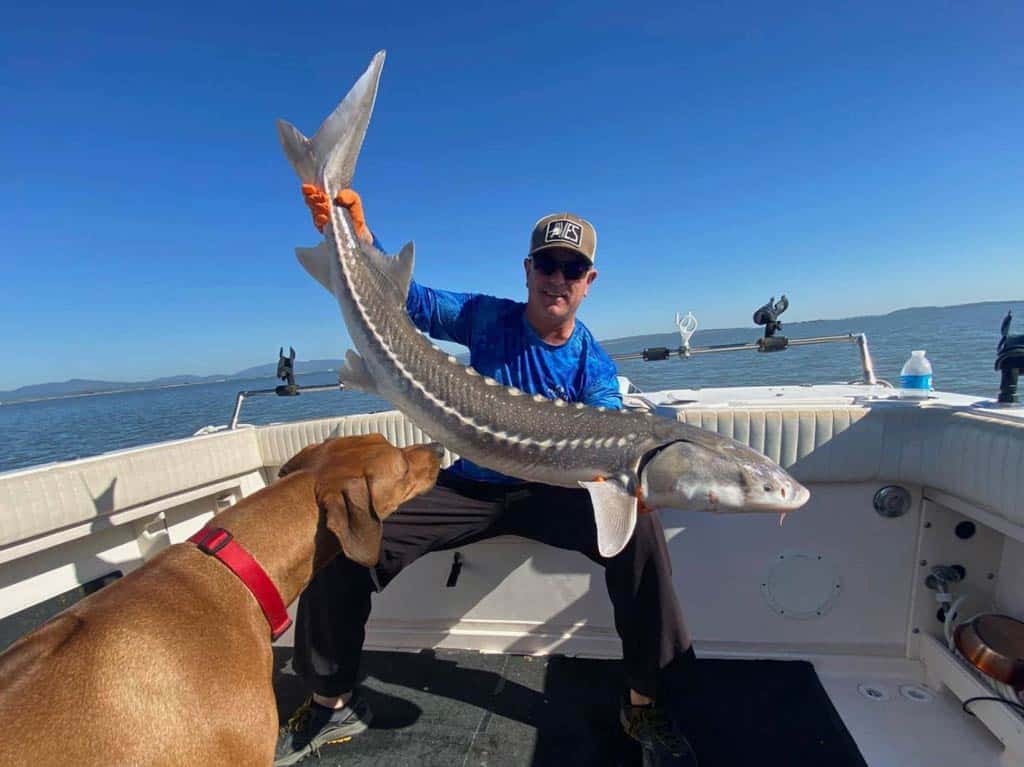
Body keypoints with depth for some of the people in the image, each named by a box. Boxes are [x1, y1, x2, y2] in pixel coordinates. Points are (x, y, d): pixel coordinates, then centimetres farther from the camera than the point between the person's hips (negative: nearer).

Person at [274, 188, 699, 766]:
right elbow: (403, 297, -8)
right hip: (468, 487, 1)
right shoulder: (486, 316, -6)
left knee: (637, 524, -27)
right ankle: (332, 703, 7)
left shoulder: (596, 367, -7)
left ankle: (646, 702, -6)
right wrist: (358, 235, -24)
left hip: (550, 493, 0)